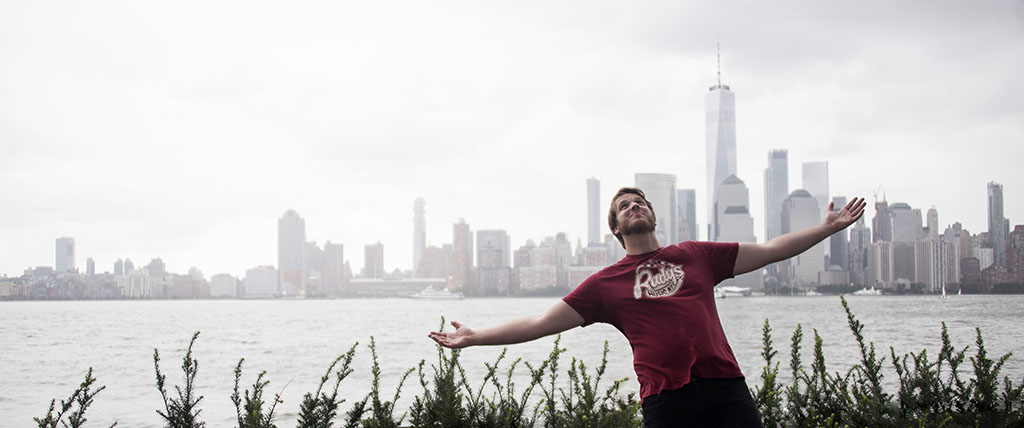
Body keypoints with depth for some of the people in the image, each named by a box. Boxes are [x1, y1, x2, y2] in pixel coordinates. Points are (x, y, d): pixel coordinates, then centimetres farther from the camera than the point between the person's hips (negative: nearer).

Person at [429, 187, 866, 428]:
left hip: (726, 388, 1)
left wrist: (828, 227, 18)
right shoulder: (605, 283, 12)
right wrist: (475, 338, 6)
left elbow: (770, 250, 21)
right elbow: (542, 322, 11)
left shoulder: (695, 255, 17)